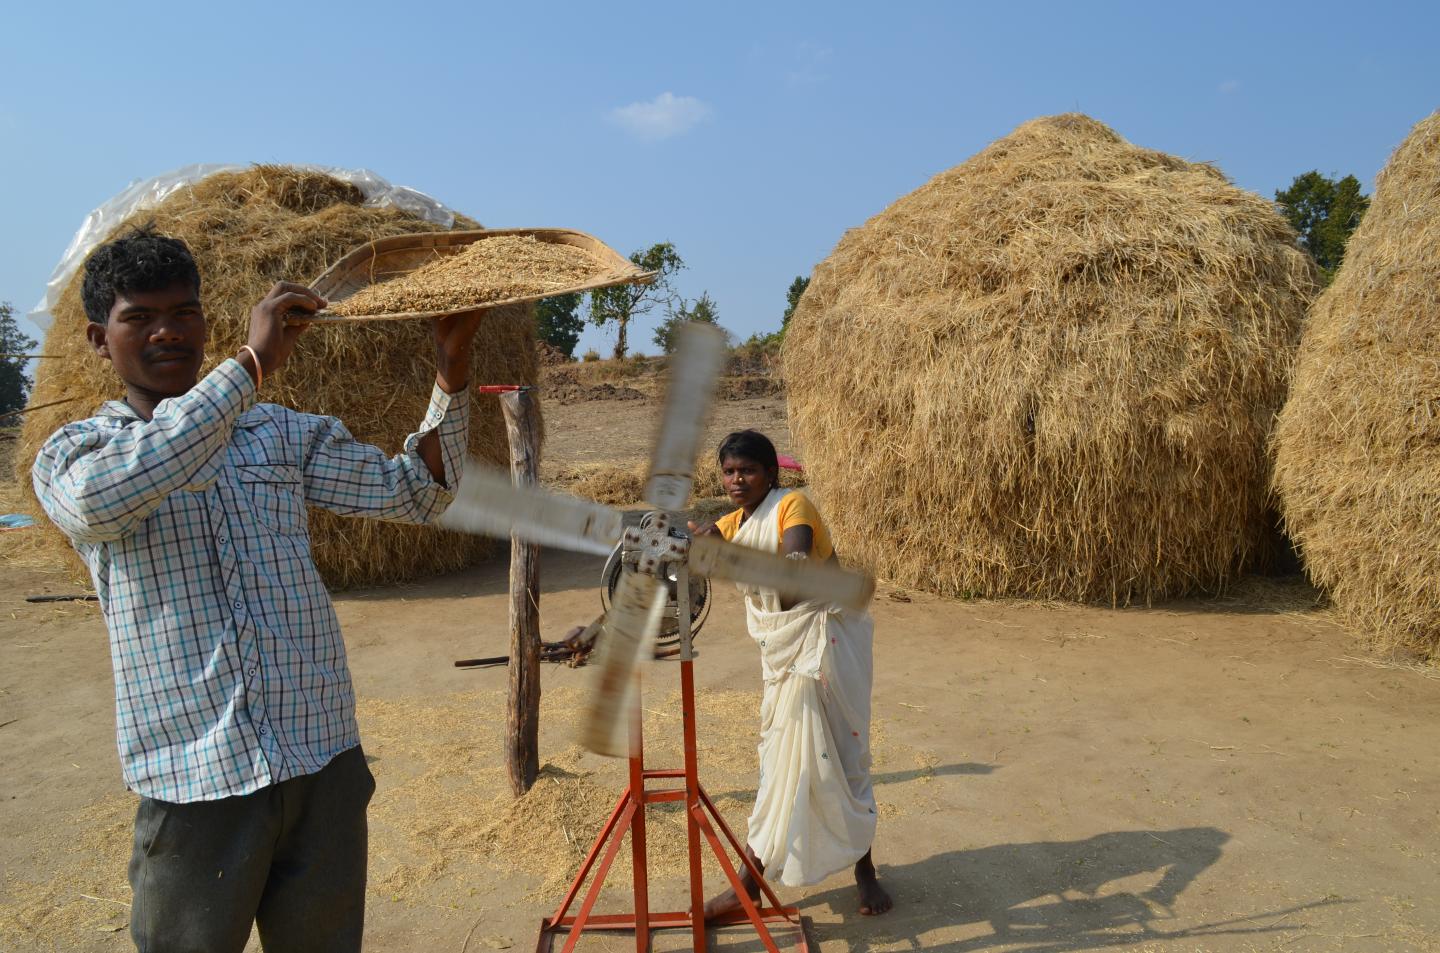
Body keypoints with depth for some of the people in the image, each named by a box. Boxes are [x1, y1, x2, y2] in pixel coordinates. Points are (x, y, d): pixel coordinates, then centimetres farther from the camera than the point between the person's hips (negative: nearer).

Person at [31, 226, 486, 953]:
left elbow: (412, 492, 6)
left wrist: (451, 373, -9)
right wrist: (252, 364, -24)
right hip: (194, 782, -2)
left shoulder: (284, 434, 10)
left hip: (324, 764, 3)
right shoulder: (71, 453, 2)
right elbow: (104, 495, -23)